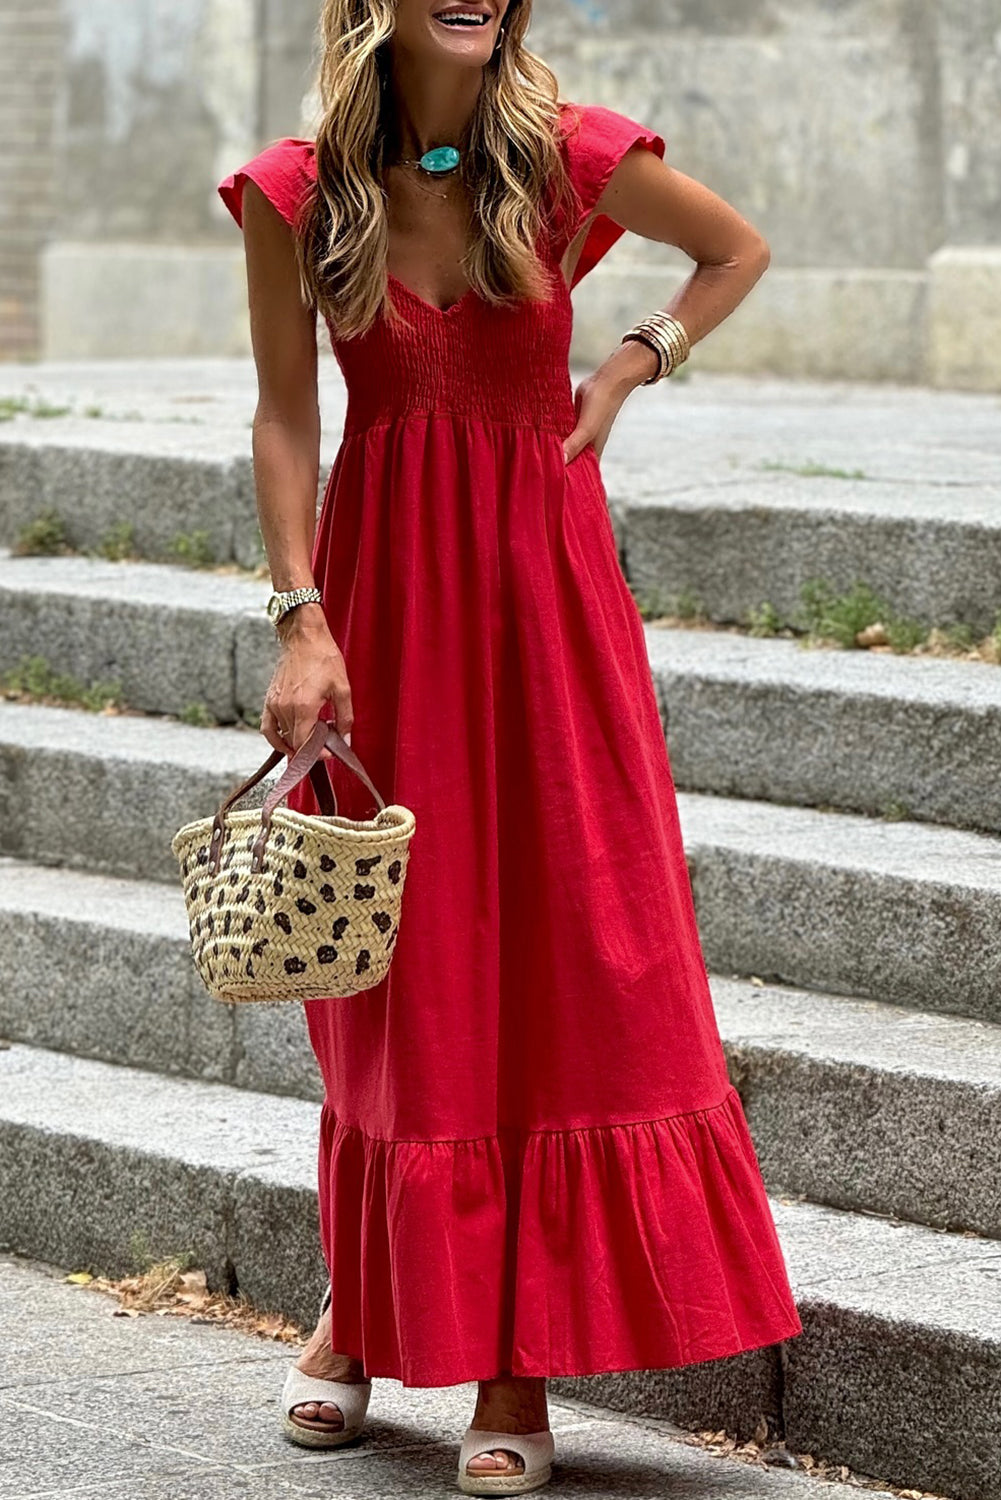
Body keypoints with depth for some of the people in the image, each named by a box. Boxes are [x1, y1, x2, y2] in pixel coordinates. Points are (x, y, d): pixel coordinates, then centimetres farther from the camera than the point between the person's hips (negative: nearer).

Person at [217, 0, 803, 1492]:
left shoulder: (569, 157, -6)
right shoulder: (297, 191, -4)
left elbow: (740, 249, 11)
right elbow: (286, 417, -2)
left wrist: (630, 369, -2)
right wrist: (304, 619, -9)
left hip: (544, 582, 0)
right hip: (380, 585, 0)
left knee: (570, 952, -3)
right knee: (394, 965, 7)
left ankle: (517, 1366, 3)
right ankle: (363, 1309, 26)